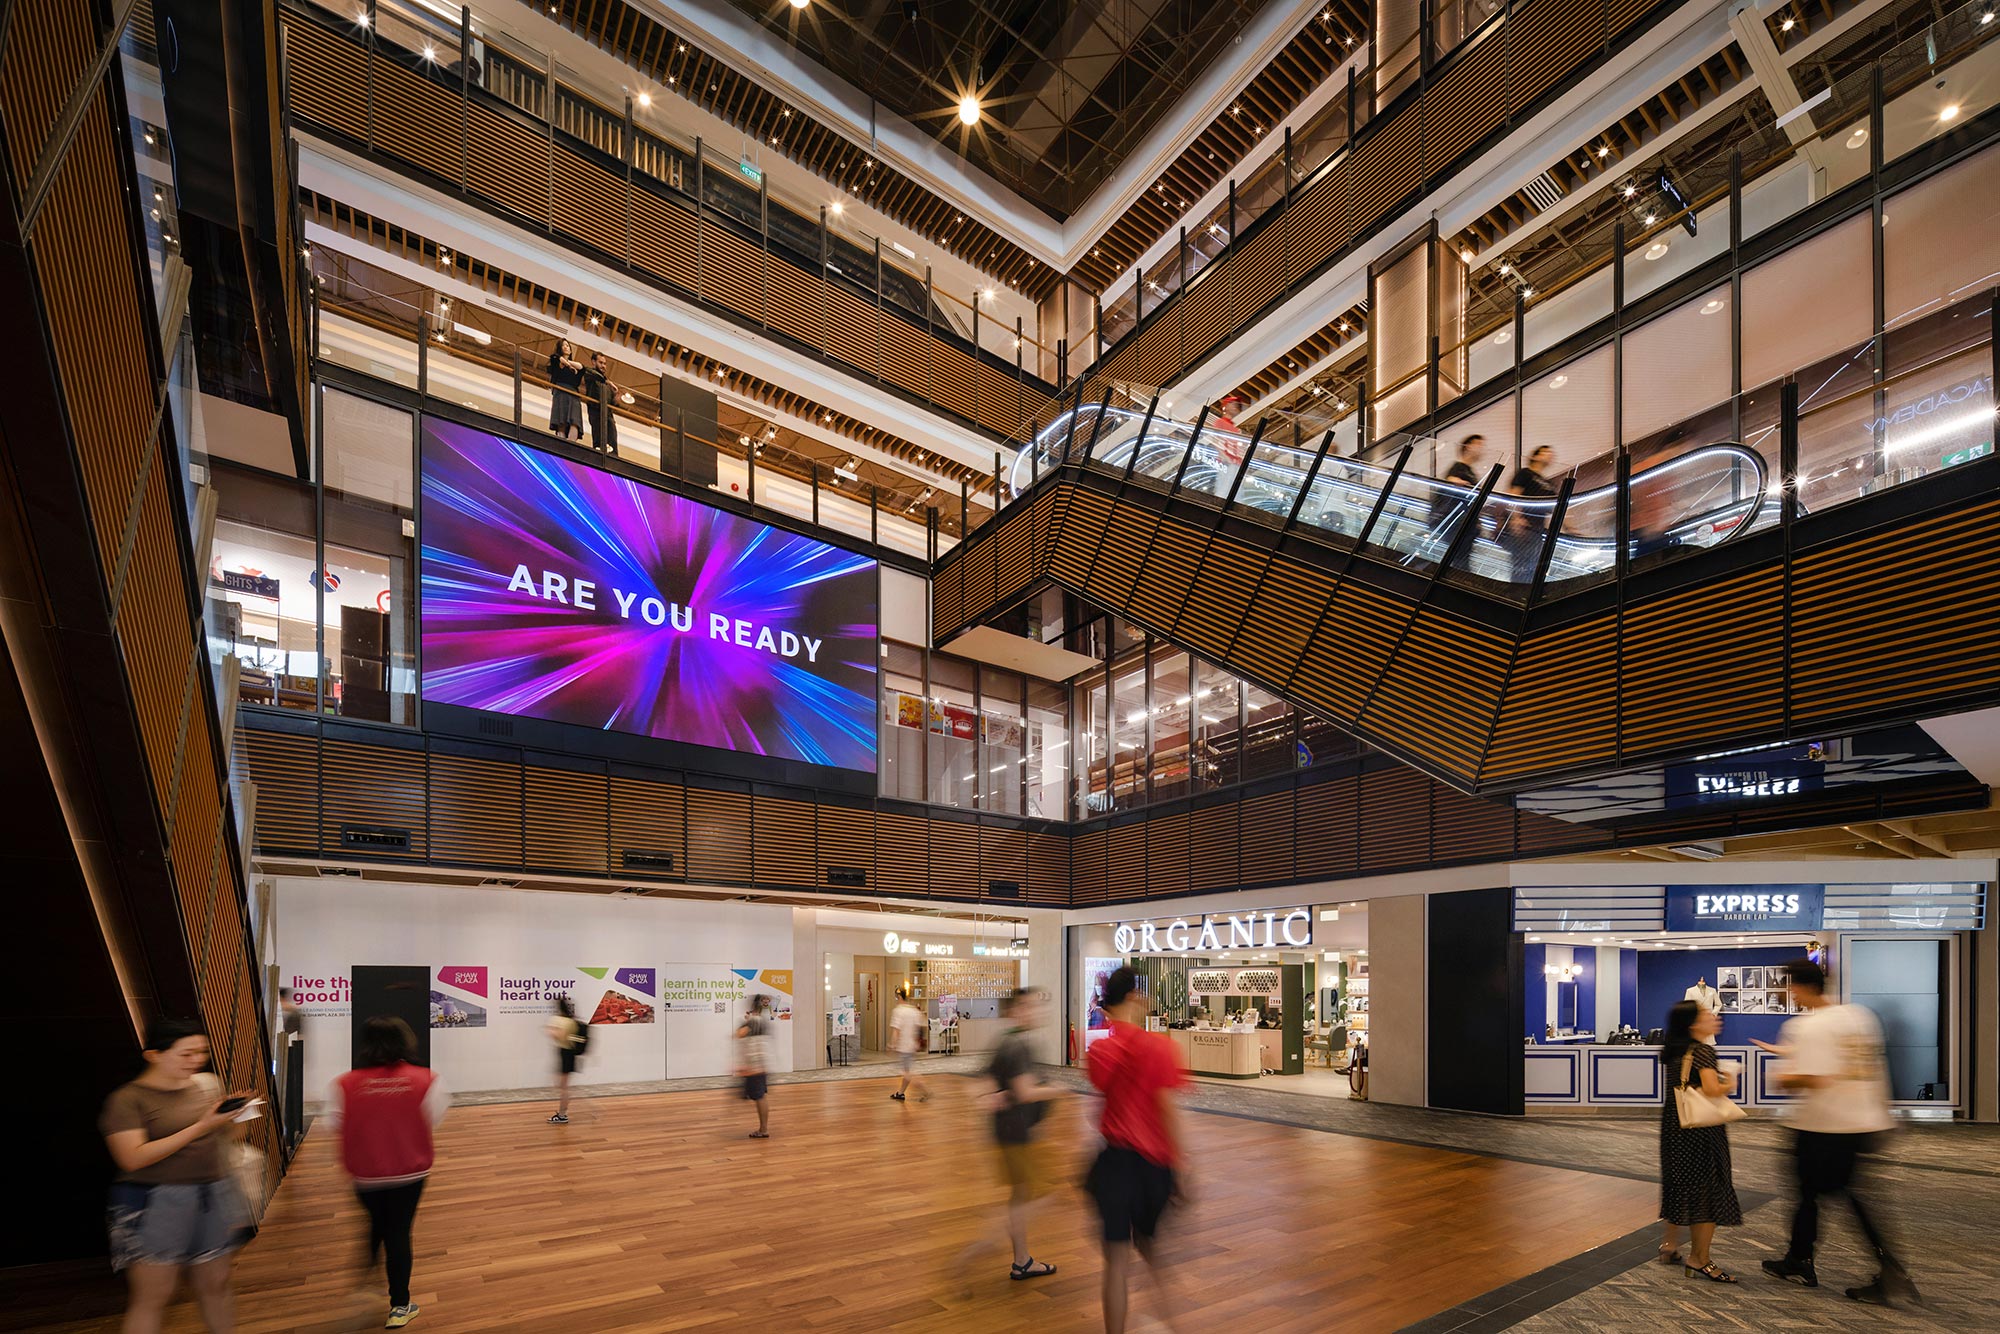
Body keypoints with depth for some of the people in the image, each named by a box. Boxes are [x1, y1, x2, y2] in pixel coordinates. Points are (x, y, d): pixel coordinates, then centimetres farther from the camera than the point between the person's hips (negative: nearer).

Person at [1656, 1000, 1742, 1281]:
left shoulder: (1671, 1052, 8)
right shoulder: (1703, 1050, -16)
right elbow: (1713, 1089, -24)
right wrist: (1730, 1083, -5)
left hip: (1673, 1124, 8)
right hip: (1701, 1129, -8)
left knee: (1679, 1184, 19)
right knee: (1708, 1188, 2)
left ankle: (1669, 1245, 29)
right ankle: (1699, 1259, 8)